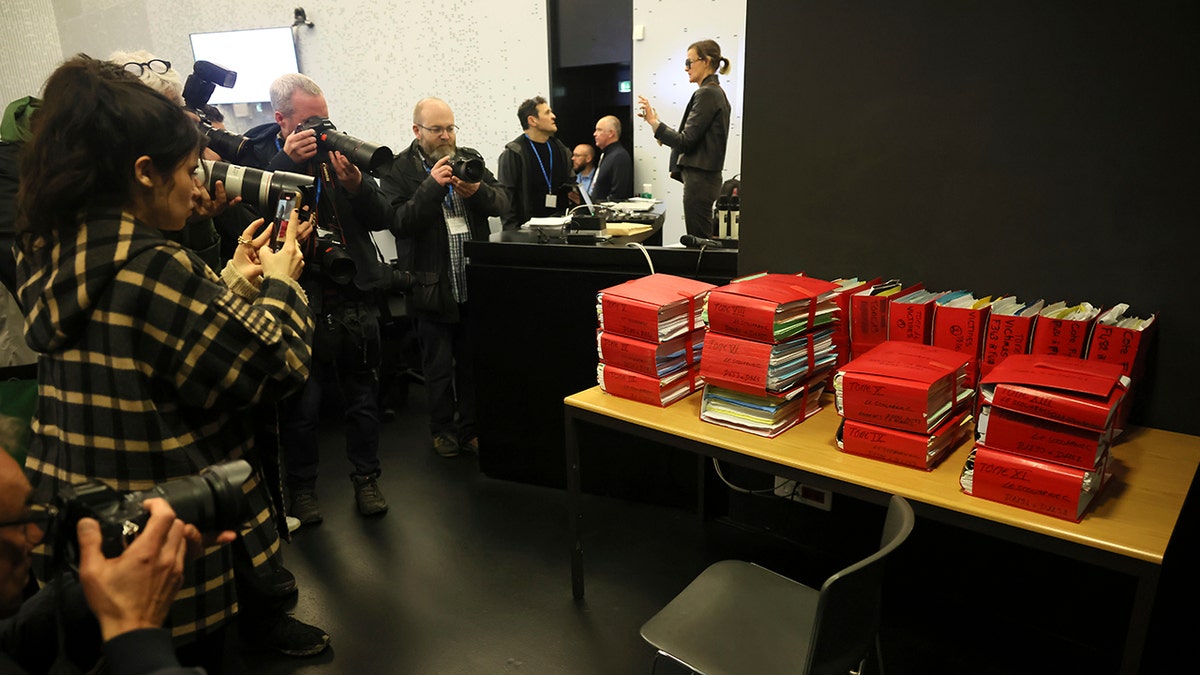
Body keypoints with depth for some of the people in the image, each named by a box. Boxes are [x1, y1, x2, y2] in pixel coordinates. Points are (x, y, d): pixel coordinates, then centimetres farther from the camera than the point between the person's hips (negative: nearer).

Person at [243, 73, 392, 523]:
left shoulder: (340, 149, 6)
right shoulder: (260, 155, -3)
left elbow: (380, 219, 3)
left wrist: (356, 184, -16)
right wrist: (286, 161, -24)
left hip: (356, 297, 3)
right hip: (302, 299, -3)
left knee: (363, 396, 13)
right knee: (301, 404, 6)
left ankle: (365, 477, 30)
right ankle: (301, 486, 26)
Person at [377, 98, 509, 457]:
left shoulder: (470, 159, 9)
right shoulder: (398, 170, -3)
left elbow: (503, 201, 1)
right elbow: (398, 222, -16)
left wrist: (478, 191, -19)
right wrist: (432, 185, -24)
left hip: (475, 283, 3)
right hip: (433, 288, -3)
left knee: (473, 361, 13)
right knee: (438, 366, 10)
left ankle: (470, 428, 28)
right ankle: (442, 428, 28)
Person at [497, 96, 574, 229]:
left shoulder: (560, 149, 14)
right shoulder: (513, 154, -5)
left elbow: (570, 183, 24)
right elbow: (505, 196, -8)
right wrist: (513, 232, -16)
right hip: (527, 227, -5)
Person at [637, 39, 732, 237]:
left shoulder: (705, 94, -13)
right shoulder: (717, 93, 17)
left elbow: (685, 142, -17)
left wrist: (653, 122, -15)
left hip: (699, 178, -10)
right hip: (707, 176, 10)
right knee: (702, 239, 13)